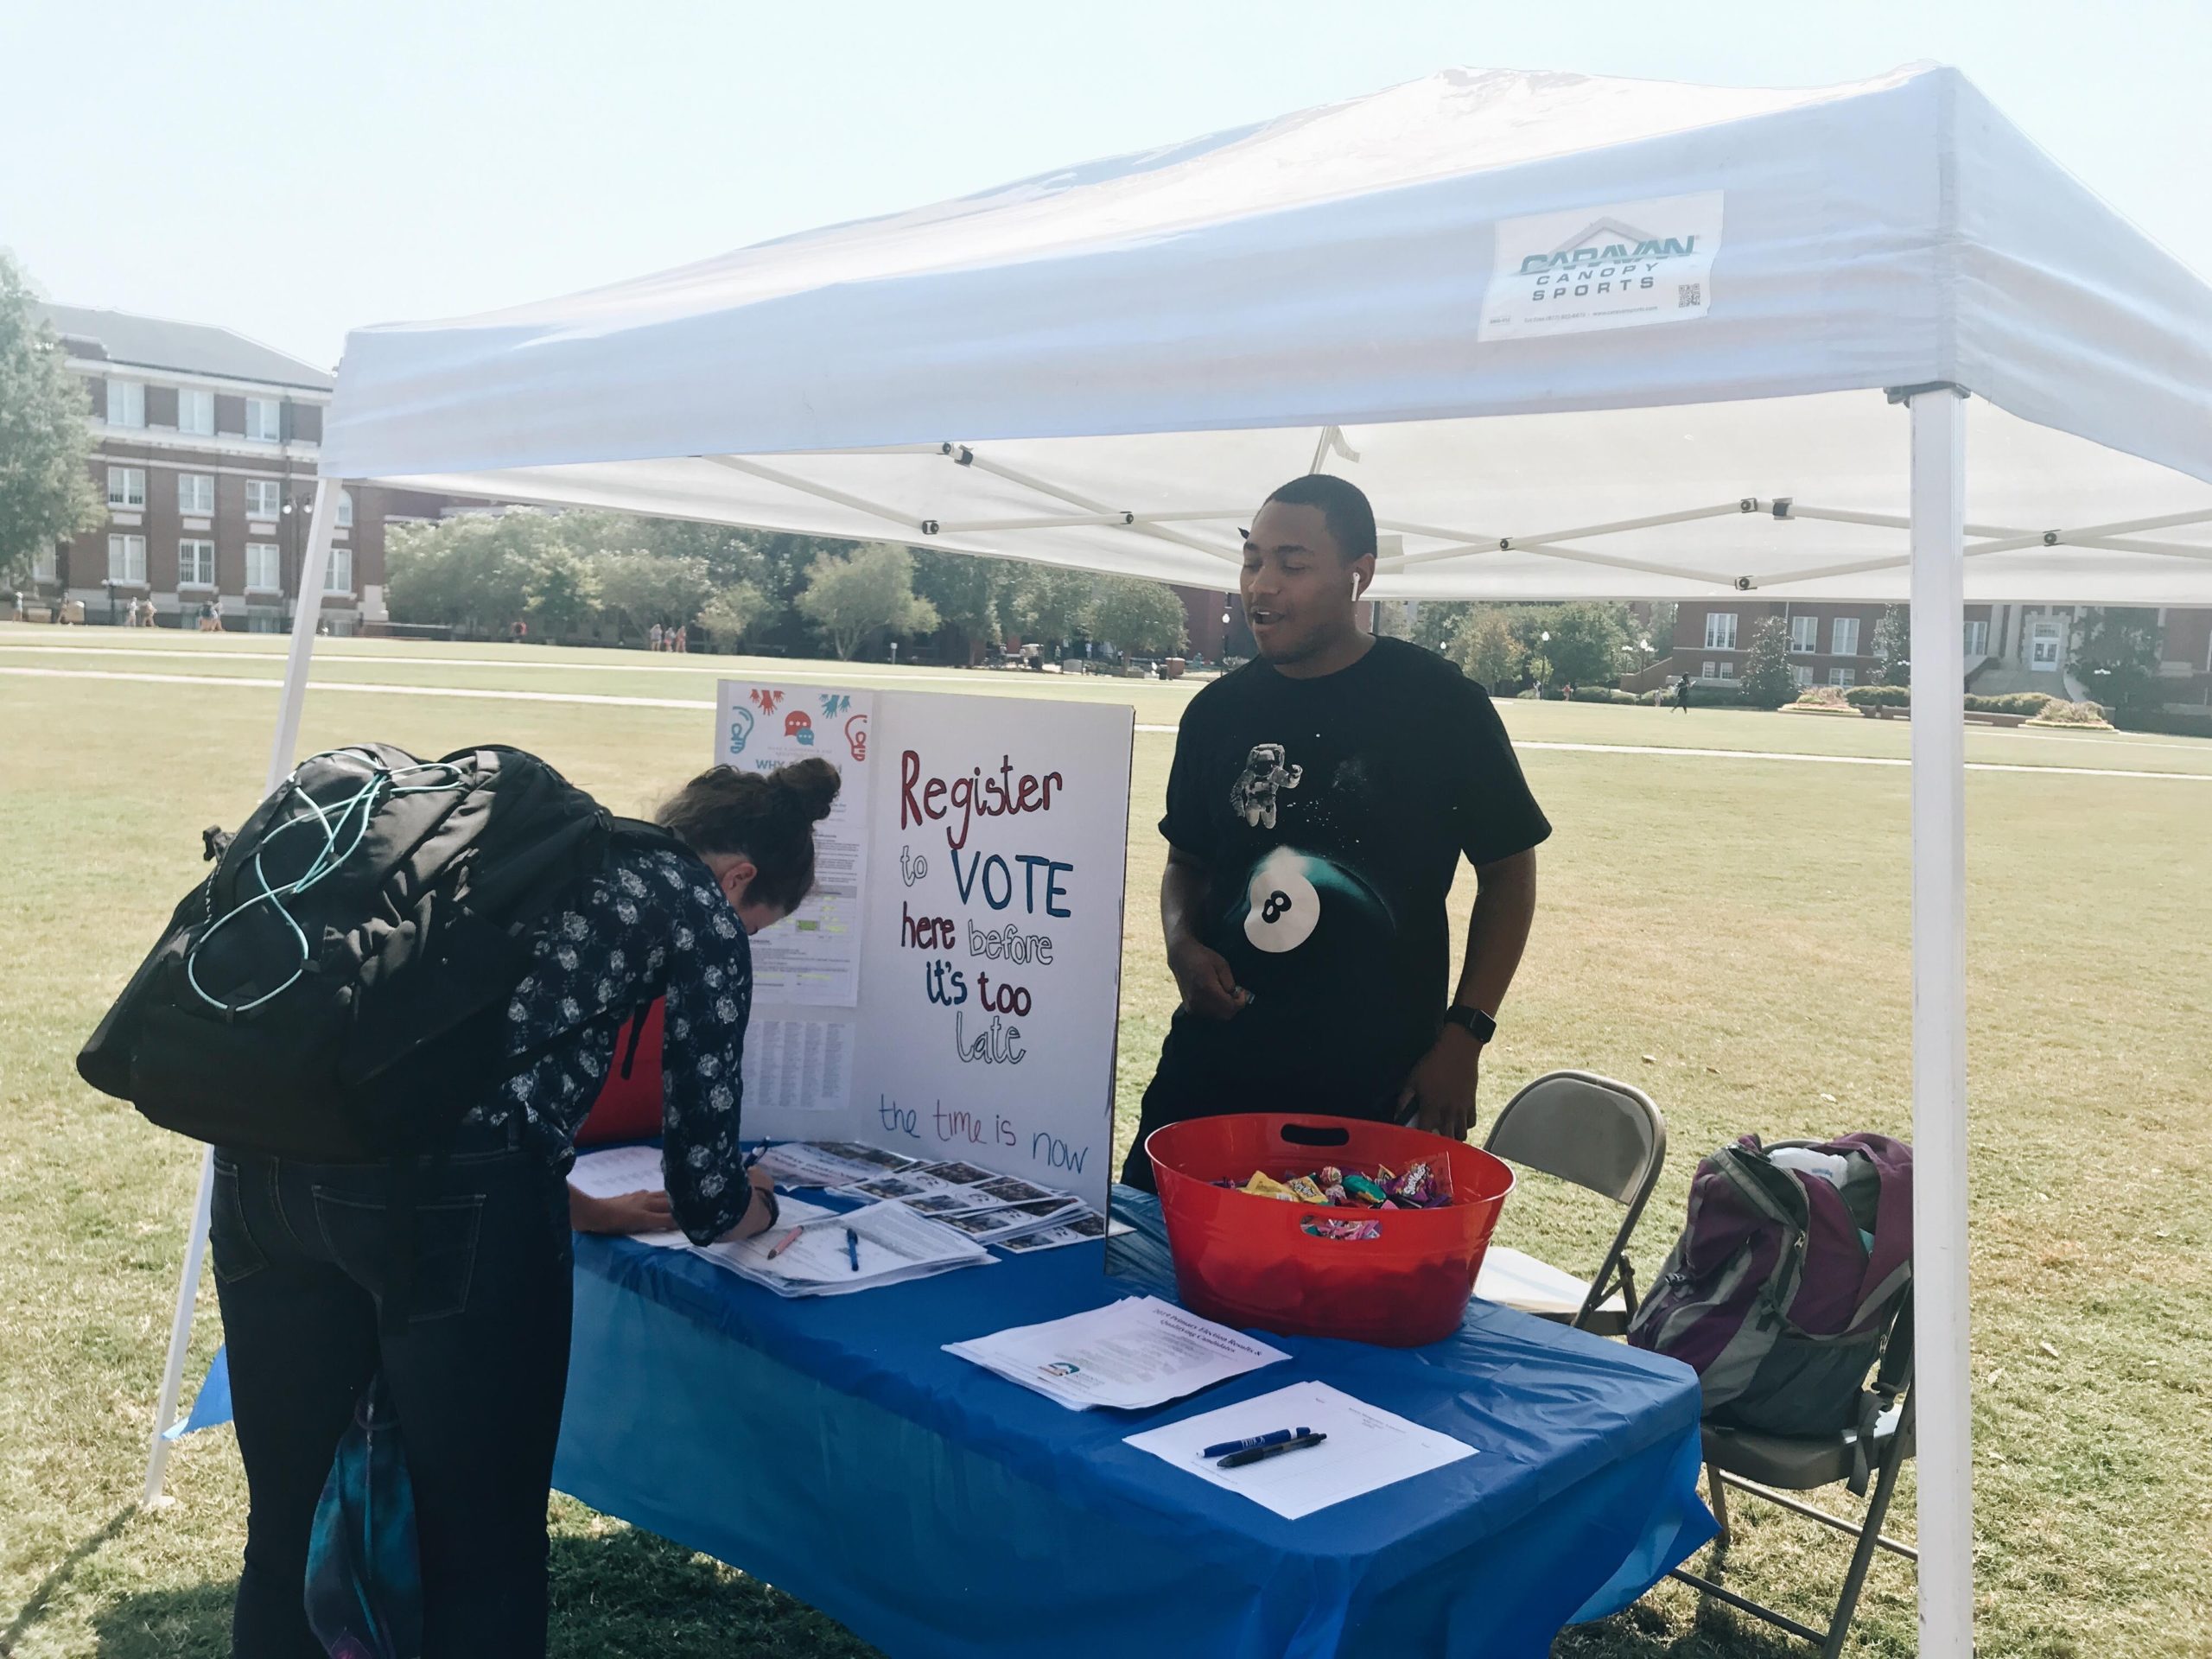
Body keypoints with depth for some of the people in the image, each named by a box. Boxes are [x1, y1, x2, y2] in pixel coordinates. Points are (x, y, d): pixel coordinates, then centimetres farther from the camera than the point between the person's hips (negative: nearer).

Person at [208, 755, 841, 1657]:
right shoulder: (701, 914, 8)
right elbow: (707, 1196, 8)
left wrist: (565, 1202, 43)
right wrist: (756, 1206, 31)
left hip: (265, 1164, 7)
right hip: (450, 1197, -7)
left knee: (290, 1535, 22)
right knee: (483, 1557, 11)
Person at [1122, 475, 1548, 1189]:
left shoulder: (1442, 706, -6)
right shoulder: (1219, 711, 5)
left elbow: (1508, 868, 0)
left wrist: (1463, 1036, -6)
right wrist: (1181, 943, -4)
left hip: (1372, 1087, -3)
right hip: (1211, 1067, 4)